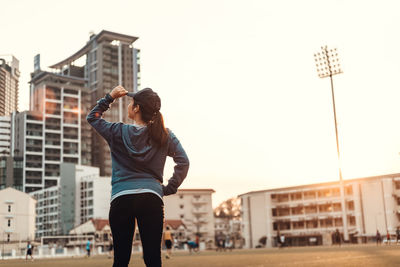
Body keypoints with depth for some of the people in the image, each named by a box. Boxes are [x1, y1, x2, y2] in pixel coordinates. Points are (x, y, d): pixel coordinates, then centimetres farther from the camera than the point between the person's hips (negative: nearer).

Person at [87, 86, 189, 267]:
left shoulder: (118, 132, 5)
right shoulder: (165, 135, 8)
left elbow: (92, 117, 21)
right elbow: (183, 162, 1)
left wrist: (110, 97, 18)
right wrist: (170, 189, 7)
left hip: (121, 199, -1)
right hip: (152, 199, 1)